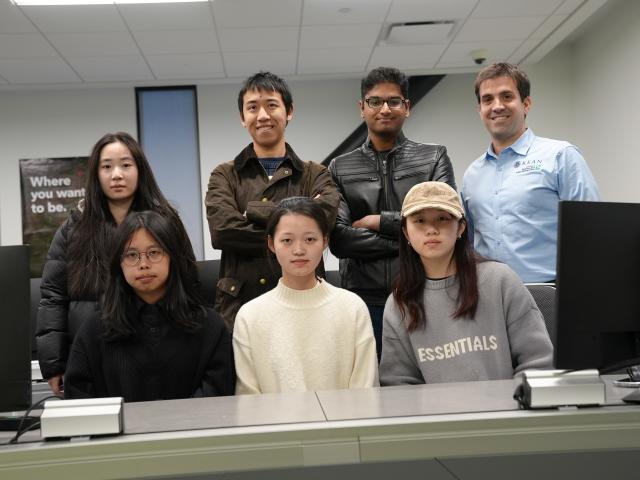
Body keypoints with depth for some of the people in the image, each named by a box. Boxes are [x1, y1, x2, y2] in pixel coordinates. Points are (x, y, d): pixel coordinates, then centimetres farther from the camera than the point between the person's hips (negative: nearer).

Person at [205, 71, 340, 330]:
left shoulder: (315, 175, 10)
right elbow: (222, 229, -9)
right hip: (238, 306, 0)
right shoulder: (224, 175, 10)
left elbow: (324, 216, -13)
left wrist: (253, 210, -9)